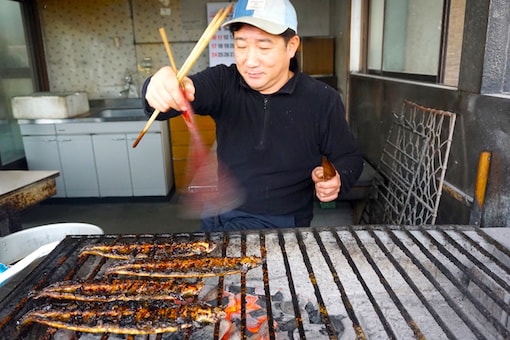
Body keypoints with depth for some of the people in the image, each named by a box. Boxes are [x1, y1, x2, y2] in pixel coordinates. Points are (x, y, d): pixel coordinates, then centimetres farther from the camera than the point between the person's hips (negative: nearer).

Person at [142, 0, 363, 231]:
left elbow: (349, 157, 5)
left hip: (282, 226, -3)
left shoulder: (323, 100, -5)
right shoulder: (223, 83, -1)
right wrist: (163, 90, -42)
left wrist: (338, 180, -16)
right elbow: (190, 92, -19)